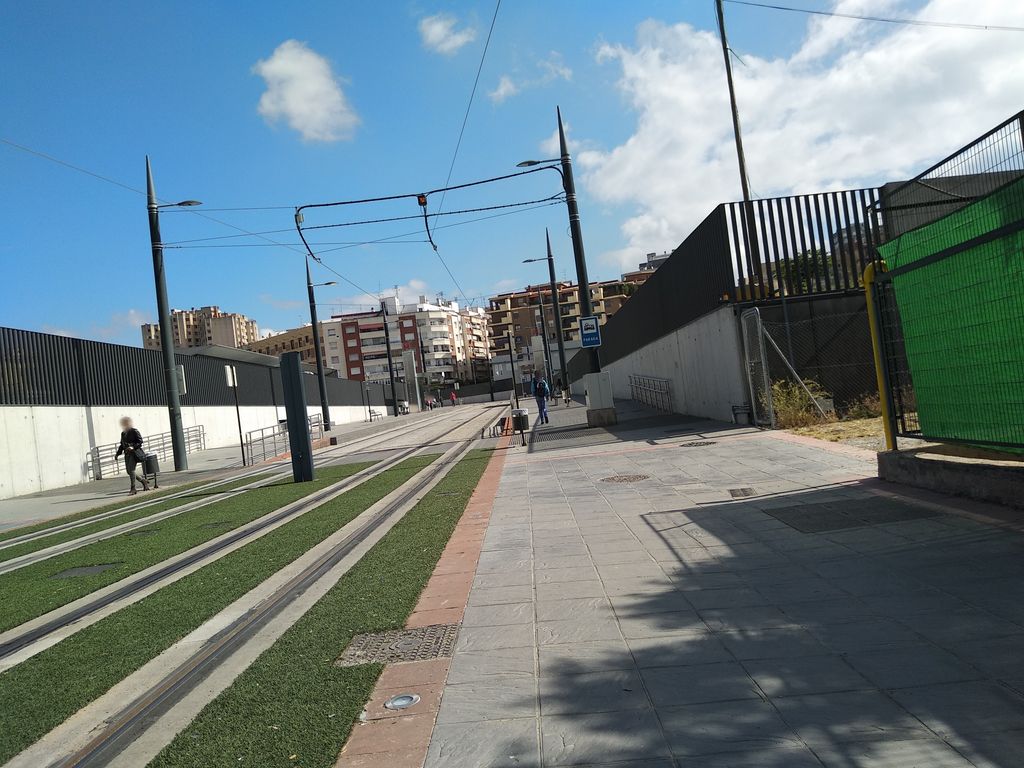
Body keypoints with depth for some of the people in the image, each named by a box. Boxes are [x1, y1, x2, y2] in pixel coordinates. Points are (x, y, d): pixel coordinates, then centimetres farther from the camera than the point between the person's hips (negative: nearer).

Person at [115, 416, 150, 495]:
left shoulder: (134, 431, -7)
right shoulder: (123, 433, 15)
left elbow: (140, 441, -11)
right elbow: (122, 445, 21)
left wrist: (133, 447, -25)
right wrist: (117, 453, 14)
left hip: (134, 453, -8)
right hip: (127, 454, 8)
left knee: (131, 469, -14)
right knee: (129, 471, 6)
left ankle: (133, 489, -10)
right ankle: (144, 481, 25)